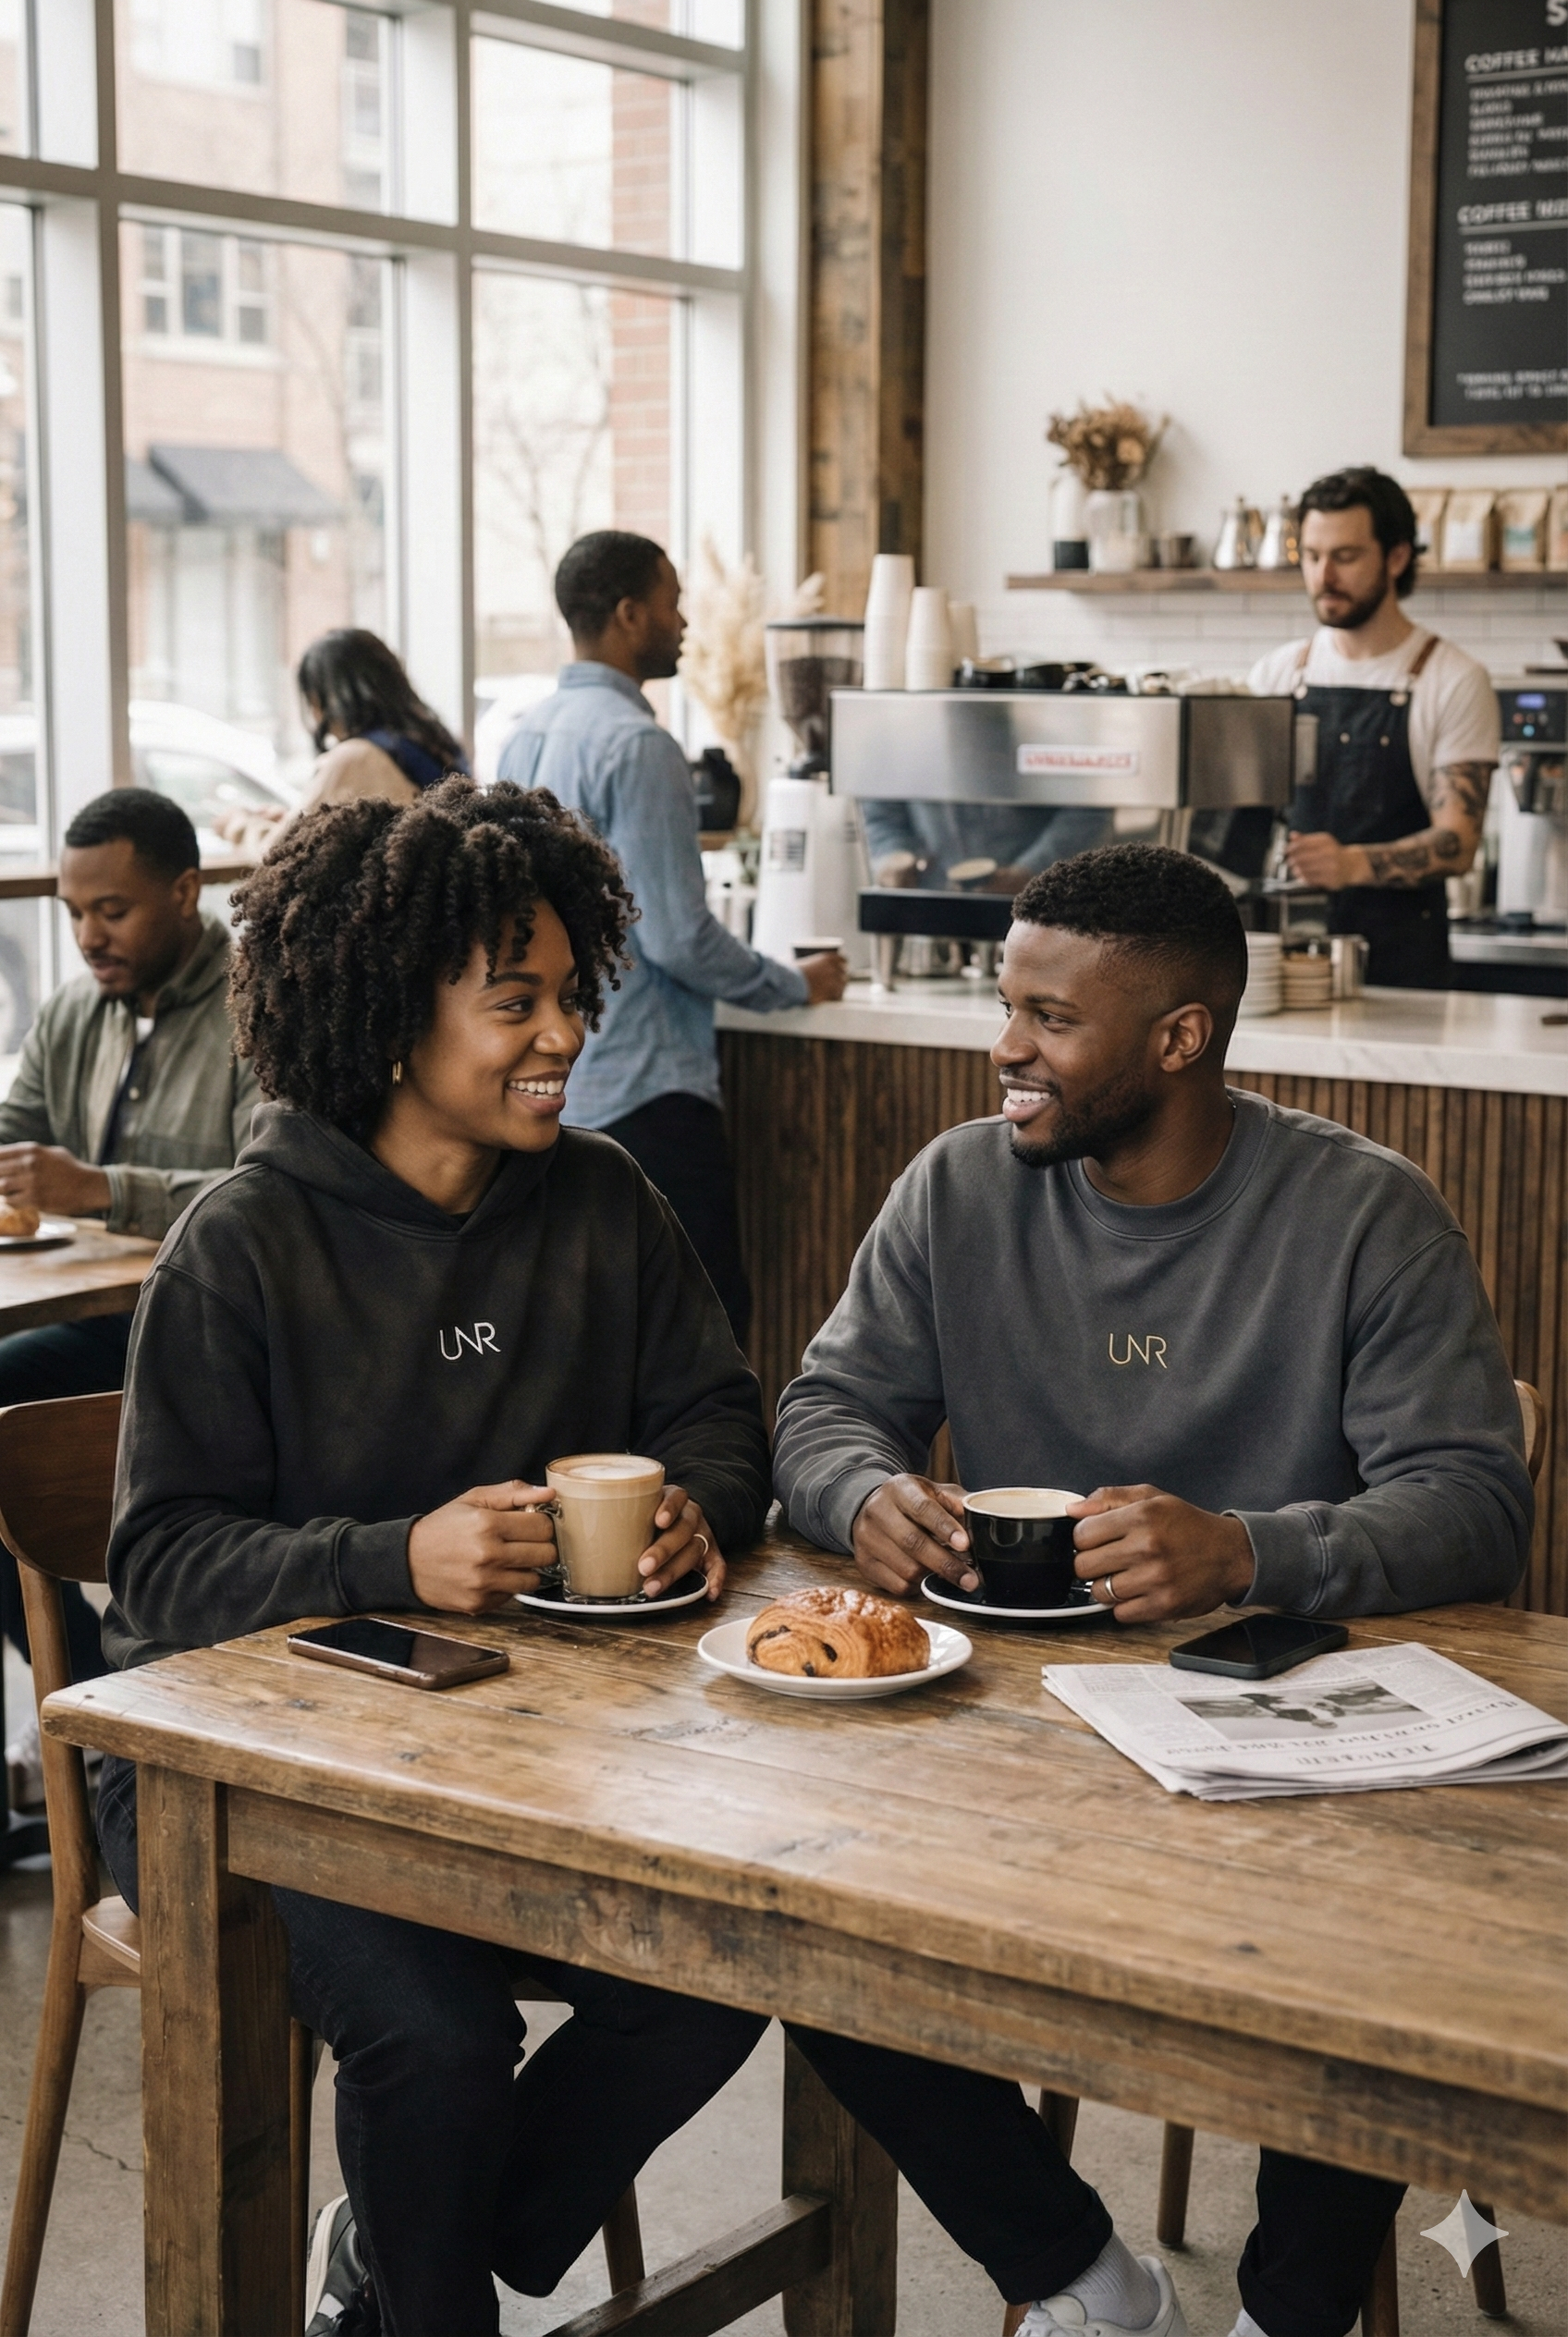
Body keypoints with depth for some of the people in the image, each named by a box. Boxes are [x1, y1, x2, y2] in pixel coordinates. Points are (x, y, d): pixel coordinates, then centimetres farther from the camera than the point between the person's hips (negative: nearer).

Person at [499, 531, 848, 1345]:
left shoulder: (526, 737, 12)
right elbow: (678, 936, -17)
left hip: (550, 1084, 9)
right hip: (642, 1087, -9)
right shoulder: (635, 744, -15)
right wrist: (795, 986, -2)